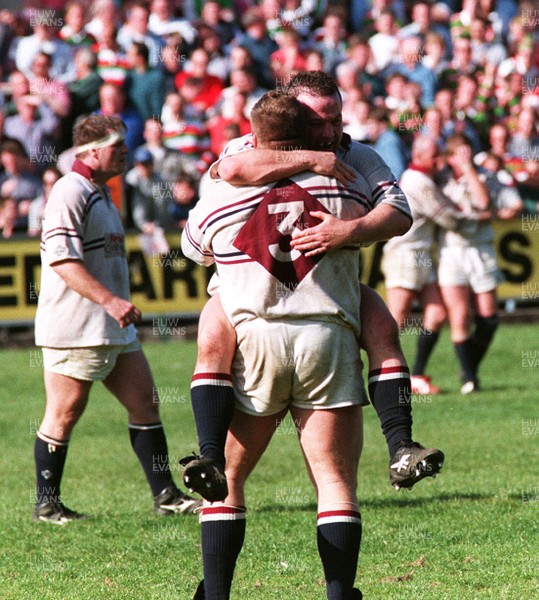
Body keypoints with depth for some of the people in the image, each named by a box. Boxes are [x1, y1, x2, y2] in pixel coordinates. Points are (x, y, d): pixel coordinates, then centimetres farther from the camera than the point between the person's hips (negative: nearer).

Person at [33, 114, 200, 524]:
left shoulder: (101, 194, 19)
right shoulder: (70, 192, -14)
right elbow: (61, 258, -23)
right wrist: (110, 300, -27)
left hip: (113, 328, 10)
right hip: (75, 329, -10)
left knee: (145, 401, 5)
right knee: (64, 415, -2)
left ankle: (165, 494, 8)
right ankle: (47, 504, 8)